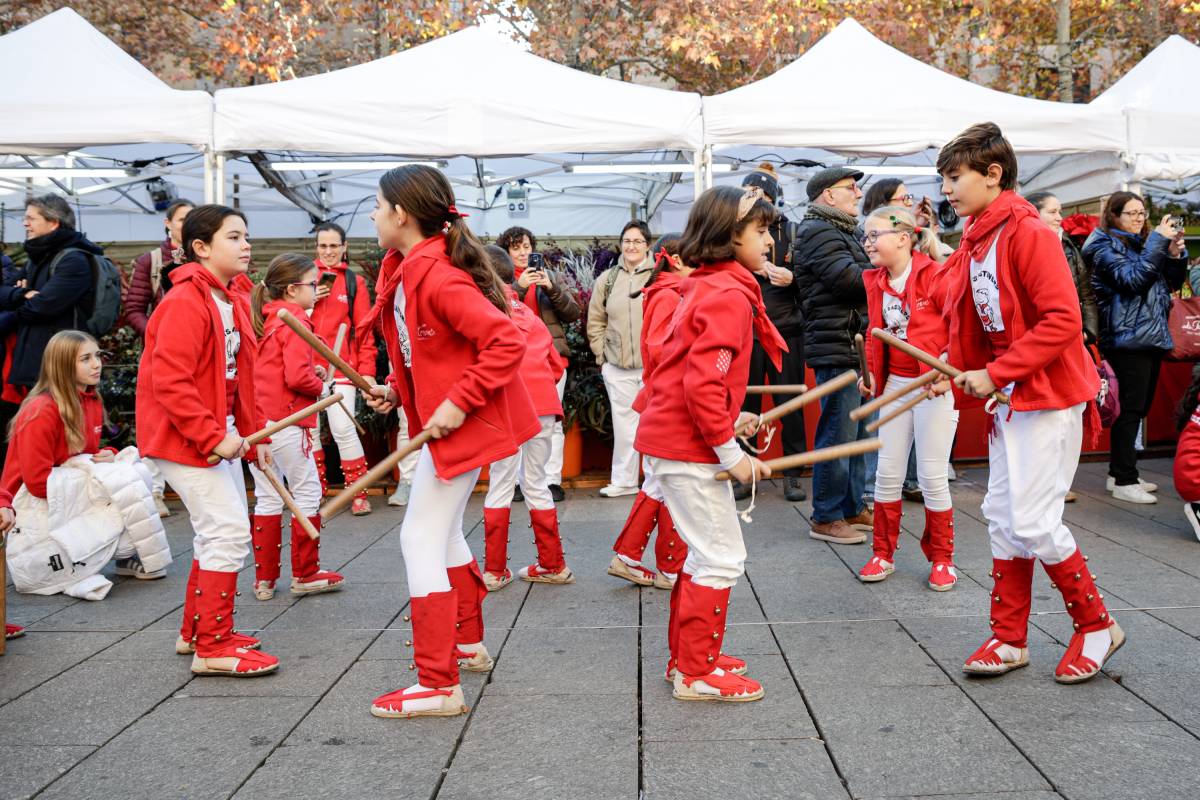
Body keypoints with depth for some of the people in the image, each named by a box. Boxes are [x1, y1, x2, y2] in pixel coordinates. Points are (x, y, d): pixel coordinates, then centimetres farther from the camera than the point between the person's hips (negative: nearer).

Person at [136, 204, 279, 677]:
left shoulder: (234, 302, 12)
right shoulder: (185, 302, -19)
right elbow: (169, 382, -25)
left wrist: (255, 432, 12)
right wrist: (213, 437, -25)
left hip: (222, 434, 10)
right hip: (185, 438, -10)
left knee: (218, 533, 18)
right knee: (228, 532, -11)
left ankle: (196, 632, 32)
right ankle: (212, 647, 0)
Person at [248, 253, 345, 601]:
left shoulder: (264, 319, 12)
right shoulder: (295, 321, -13)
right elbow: (297, 377, -22)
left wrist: (311, 371, 9)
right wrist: (319, 384, -3)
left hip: (257, 421, 8)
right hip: (285, 422, -8)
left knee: (267, 499, 13)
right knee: (307, 493, 6)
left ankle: (264, 579, 18)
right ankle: (305, 575, 14)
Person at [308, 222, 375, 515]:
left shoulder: (354, 281, 5)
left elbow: (364, 328, 2)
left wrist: (367, 370, -4)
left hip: (340, 366, -3)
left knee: (343, 430, -11)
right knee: (308, 430, 7)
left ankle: (359, 494, 0)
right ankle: (315, 491, 20)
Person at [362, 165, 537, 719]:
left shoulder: (438, 277, -24)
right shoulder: (405, 272, 6)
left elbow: (506, 343, -29)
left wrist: (457, 404, -27)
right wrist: (396, 390, 3)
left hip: (463, 423, -11)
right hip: (444, 419, 11)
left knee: (420, 540, -7)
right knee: (443, 533, 22)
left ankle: (438, 686, -1)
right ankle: (468, 644, 40)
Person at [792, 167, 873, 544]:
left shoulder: (843, 232, 23)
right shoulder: (817, 231, -10)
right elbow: (850, 278, -21)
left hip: (856, 346, 10)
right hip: (837, 347, -10)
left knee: (856, 431, 14)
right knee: (838, 434, -7)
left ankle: (852, 508, 24)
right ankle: (825, 519, 1)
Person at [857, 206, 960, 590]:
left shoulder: (936, 277, -15)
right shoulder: (875, 282, 5)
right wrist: (870, 372, 5)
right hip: (895, 384, 6)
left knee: (932, 476, 1)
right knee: (887, 473, 8)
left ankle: (941, 559, 17)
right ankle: (883, 554, 21)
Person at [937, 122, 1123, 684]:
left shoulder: (1029, 233, -17)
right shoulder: (975, 243, 11)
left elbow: (1062, 320, -23)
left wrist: (996, 374, -22)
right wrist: (960, 373, 1)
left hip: (1049, 394, -9)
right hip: (1008, 397, 9)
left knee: (1032, 522, -7)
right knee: (1003, 517, 10)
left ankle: (1097, 626, 14)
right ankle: (1010, 639, 20)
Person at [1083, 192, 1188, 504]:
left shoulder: (1145, 242, 17)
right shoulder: (1105, 245, -3)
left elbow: (1173, 283, 17)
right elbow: (1131, 278, -18)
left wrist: (1175, 254, 0)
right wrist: (1158, 242, -15)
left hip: (1153, 337, 8)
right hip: (1129, 338, -8)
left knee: (1139, 408, 10)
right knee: (1131, 408, -9)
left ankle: (1119, 472, 18)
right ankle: (1125, 482, -5)